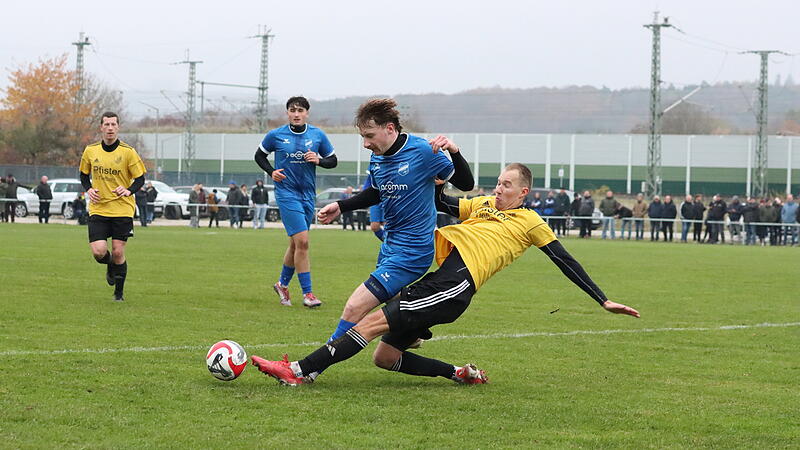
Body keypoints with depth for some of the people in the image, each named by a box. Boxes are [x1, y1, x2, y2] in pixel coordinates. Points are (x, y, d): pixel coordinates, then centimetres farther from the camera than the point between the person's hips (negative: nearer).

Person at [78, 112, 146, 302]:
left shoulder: (128, 152, -5)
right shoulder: (90, 151, 3)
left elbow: (140, 179, 0)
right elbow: (84, 175, 17)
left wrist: (129, 190, -19)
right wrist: (88, 190, -3)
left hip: (122, 209, -2)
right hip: (98, 208, 2)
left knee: (118, 253, -4)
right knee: (98, 252, -12)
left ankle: (119, 292, 16)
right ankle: (110, 267, 25)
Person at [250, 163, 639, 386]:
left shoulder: (529, 222, 12)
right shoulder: (483, 204, 29)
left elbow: (564, 261, 13)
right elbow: (439, 202, 29)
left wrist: (603, 301, 11)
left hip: (455, 283, -8)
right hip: (437, 277, 8)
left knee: (373, 322, -19)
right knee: (384, 357, 3)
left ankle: (301, 371, -26)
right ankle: (459, 374, 11)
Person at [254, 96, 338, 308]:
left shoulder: (318, 135, 3)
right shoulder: (276, 135, -2)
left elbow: (333, 160, 11)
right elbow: (259, 155, 11)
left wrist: (319, 160, -9)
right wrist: (272, 172, -5)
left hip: (308, 194, 4)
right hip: (286, 193, -4)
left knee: (296, 243, 12)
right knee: (302, 241, -14)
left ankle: (282, 284, 32)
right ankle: (307, 293, -10)